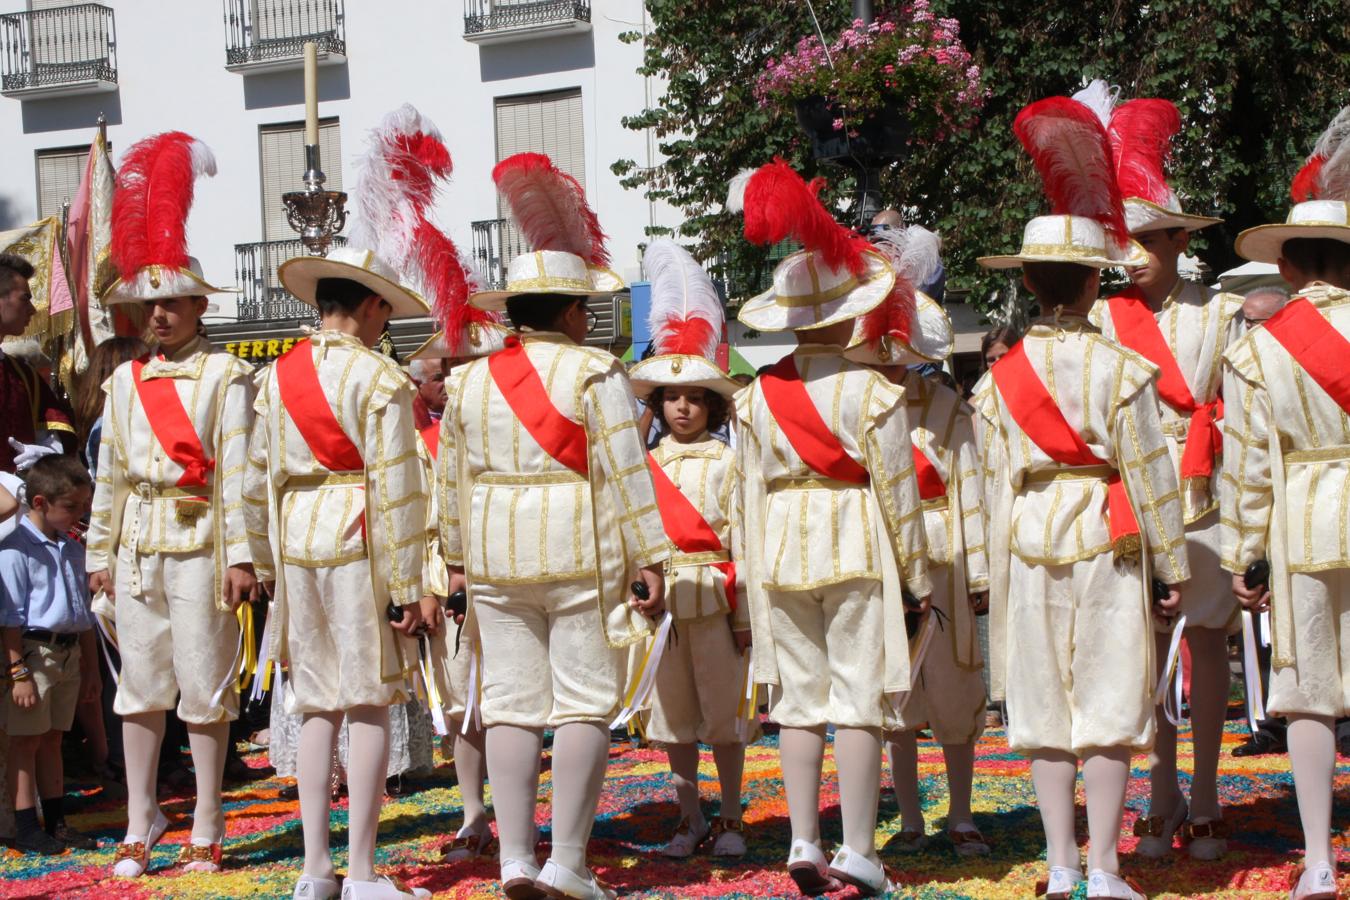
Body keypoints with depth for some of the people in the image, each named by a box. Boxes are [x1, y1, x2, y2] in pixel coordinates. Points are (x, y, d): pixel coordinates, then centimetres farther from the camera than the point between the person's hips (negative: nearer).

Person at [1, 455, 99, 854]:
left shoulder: (73, 550, 12)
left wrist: (91, 667, 21)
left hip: (69, 653, 7)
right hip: (35, 652, -7)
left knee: (52, 739, 14)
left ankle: (56, 822, 18)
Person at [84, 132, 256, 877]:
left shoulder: (224, 376, -2)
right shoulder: (126, 381, 12)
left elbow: (237, 471, -7)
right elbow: (110, 473, 14)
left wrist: (240, 554, -12)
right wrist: (100, 553, 11)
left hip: (198, 542, -4)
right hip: (138, 543, 4)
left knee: (204, 687, 0)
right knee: (140, 686, 6)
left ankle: (206, 833, 7)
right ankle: (140, 829, 12)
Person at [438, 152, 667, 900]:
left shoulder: (470, 381, 9)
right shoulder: (593, 372, -6)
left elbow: (451, 479, 12)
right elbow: (625, 473, -10)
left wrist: (458, 559, 20)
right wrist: (648, 559, -8)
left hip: (497, 557, 5)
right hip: (582, 553, -5)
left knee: (511, 705, 6)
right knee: (584, 703, -1)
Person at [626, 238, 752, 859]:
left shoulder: (725, 463, -1)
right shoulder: (646, 465, 8)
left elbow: (740, 539, -4)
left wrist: (743, 615, -7)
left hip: (713, 595, -3)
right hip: (663, 596, 4)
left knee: (723, 711, 2)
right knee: (674, 714, 8)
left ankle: (730, 820, 11)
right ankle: (690, 819, 17)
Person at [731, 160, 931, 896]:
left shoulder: (755, 398, 2)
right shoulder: (871, 392, -8)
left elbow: (750, 493, 5)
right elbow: (897, 489, -5)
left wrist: (752, 575, 14)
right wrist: (917, 573, 4)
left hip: (781, 549, 3)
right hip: (857, 546, -3)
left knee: (798, 702, 9)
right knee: (857, 699, -1)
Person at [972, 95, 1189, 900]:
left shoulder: (999, 379, 2)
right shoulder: (1122, 370, -7)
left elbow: (997, 484, 5)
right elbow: (1149, 474, -5)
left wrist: (1000, 574, 13)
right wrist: (1173, 566, 3)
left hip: (1031, 540, 3)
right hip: (1105, 540, -3)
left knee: (1044, 706, 7)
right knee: (1109, 704, 1)